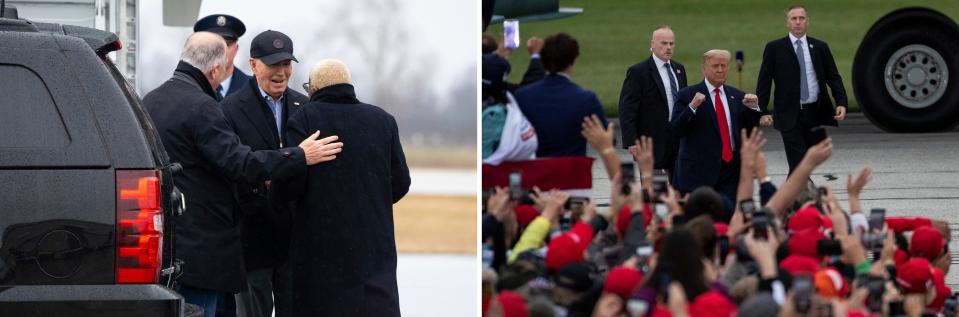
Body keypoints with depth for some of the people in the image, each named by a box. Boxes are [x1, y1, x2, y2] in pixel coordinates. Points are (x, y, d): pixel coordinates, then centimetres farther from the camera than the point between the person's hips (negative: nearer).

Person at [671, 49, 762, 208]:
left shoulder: (737, 96, 14)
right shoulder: (687, 96, 1)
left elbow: (750, 130, 16)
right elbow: (676, 130, -7)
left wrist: (753, 109, -2)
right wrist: (692, 107, -21)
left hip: (731, 169, 3)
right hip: (700, 170, -3)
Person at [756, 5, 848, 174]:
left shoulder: (820, 47, 9)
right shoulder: (774, 48, 2)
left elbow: (833, 77, 7)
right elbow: (764, 82, 1)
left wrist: (841, 103, -9)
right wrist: (762, 111, -8)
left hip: (816, 113, 3)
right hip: (790, 114, -3)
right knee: (798, 164, -12)